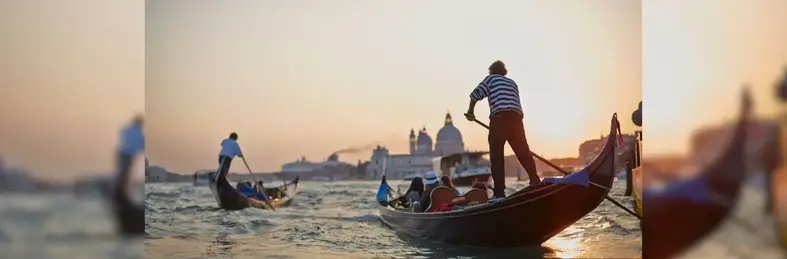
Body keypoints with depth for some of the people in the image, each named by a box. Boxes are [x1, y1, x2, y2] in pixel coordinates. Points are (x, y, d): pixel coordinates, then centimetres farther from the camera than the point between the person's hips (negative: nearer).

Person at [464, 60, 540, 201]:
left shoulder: (491, 78, 15)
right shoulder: (512, 82, 31)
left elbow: (476, 94, 6)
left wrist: (470, 111, 19)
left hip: (499, 117, -5)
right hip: (516, 117, 5)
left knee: (496, 155, -2)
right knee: (524, 152, 13)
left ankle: (499, 193, -7)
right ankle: (536, 183, 7)